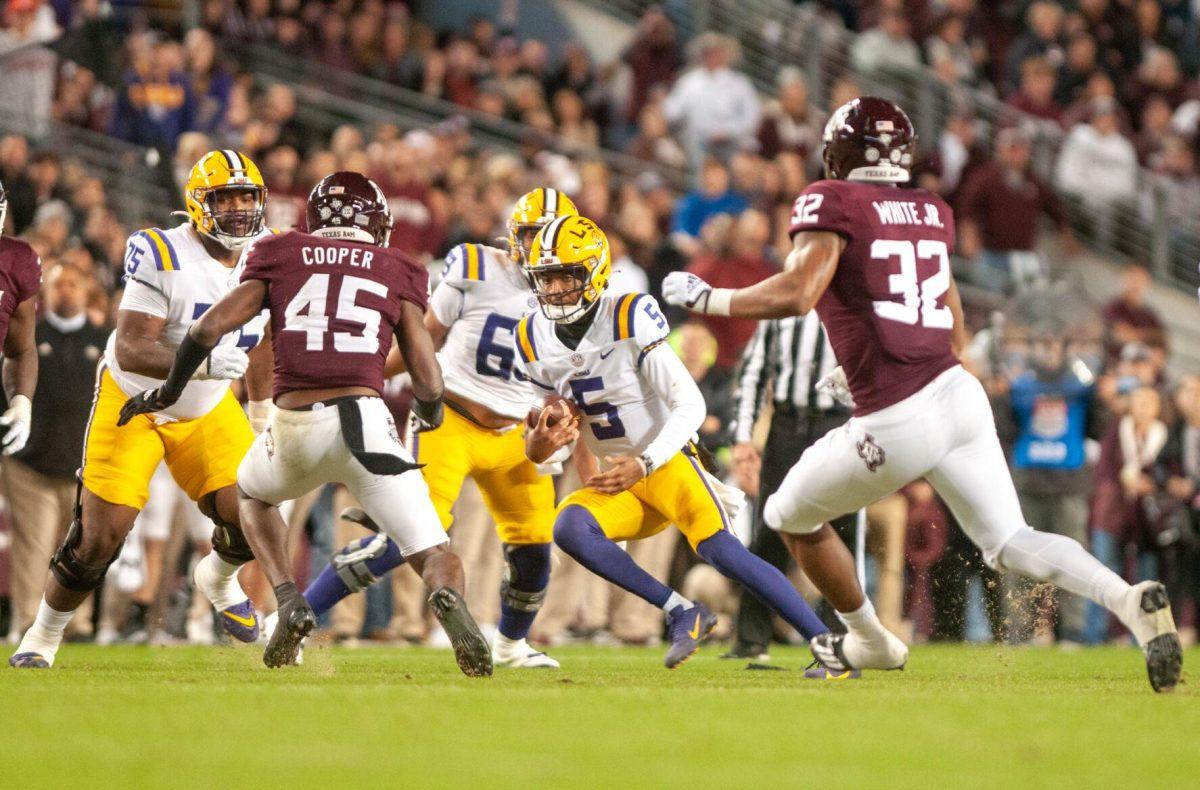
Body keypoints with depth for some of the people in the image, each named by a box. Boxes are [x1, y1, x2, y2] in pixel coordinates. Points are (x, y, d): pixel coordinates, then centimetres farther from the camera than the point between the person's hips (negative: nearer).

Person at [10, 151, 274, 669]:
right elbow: (130, 350, -31)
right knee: (101, 535, -8)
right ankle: (43, 636, 15)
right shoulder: (162, 257, -25)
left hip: (208, 411, 5)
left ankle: (218, 578, 25)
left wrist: (262, 408, 21)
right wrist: (201, 363, -45)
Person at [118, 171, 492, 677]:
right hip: (366, 421, -1)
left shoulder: (281, 256, 15)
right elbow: (427, 378, 7)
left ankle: (288, 601, 11)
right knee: (435, 555, 5)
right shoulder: (397, 272, 14)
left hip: (294, 427, 1)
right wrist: (430, 411, 30)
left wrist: (167, 392, 21)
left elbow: (213, 326, 6)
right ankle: (448, 600, -32)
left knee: (252, 494, 35)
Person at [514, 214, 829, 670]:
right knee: (569, 529, -25)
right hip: (618, 484, 5)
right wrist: (541, 442, -16)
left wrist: (642, 464, -28)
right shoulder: (535, 342, 1)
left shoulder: (630, 320, -17)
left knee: (718, 549, -26)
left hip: (668, 461, -5)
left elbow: (690, 406, -18)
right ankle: (682, 614, -19)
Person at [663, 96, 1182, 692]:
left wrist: (708, 299, -5)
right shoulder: (931, 213, 17)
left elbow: (796, 293, -19)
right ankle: (1132, 601, -15)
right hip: (959, 392, 6)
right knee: (1009, 543, 9)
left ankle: (871, 642, 33)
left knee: (792, 518, 19)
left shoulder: (832, 202, -5)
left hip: (897, 425, -6)